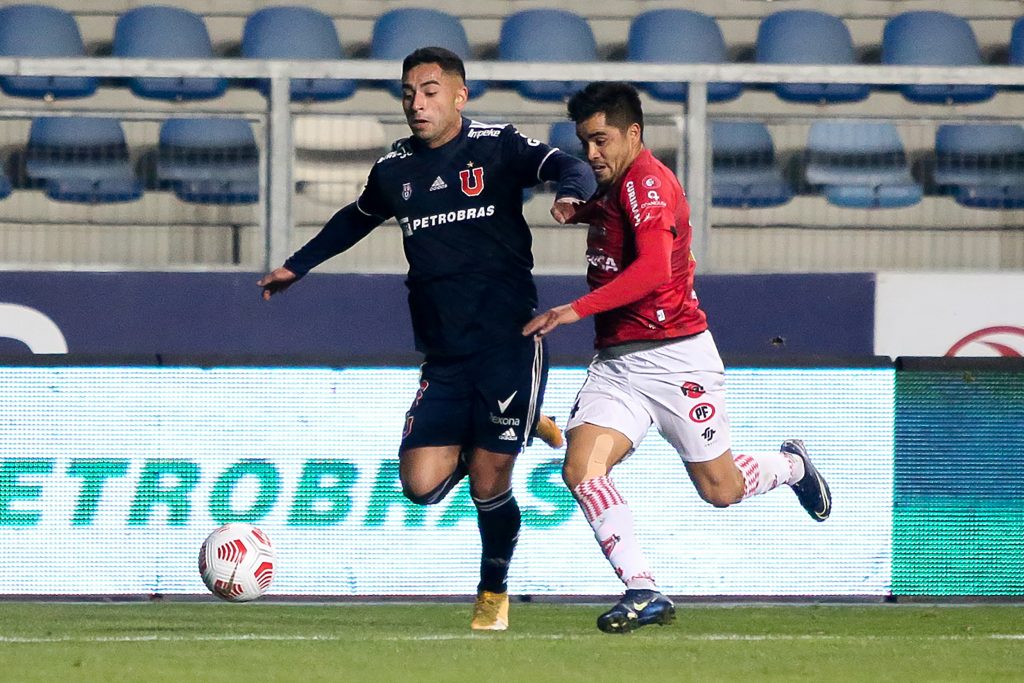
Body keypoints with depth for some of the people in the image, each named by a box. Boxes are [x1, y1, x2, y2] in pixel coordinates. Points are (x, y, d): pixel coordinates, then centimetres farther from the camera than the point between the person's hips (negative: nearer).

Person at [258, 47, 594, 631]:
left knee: (488, 483, -5)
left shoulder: (496, 147, -2)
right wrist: (298, 266, 39)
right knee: (423, 485, -8)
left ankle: (495, 592, 22)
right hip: (445, 357, 5)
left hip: (510, 342, -4)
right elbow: (358, 219, 32)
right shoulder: (394, 169, 12)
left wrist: (570, 192, -38)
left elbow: (567, 166, -14)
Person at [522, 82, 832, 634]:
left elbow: (654, 269, -30)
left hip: (675, 355, -8)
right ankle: (643, 594, -16)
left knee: (721, 489, 6)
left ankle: (792, 465, 39)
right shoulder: (611, 187, 10)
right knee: (581, 471, -16)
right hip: (616, 361, 8)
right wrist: (579, 209, 13)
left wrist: (577, 309, -33)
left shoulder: (646, 182, -17)